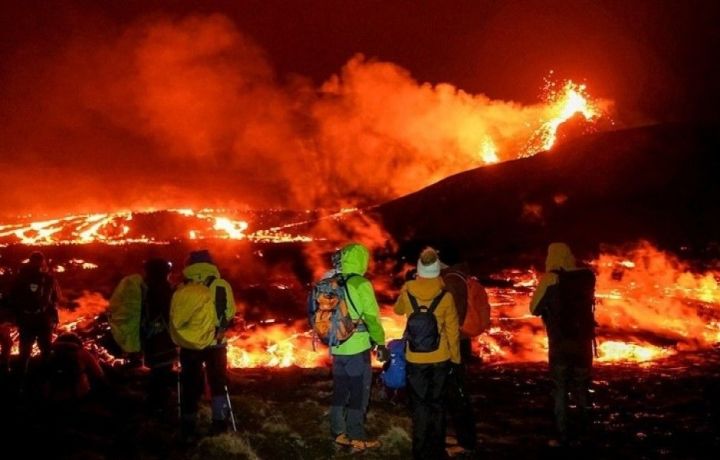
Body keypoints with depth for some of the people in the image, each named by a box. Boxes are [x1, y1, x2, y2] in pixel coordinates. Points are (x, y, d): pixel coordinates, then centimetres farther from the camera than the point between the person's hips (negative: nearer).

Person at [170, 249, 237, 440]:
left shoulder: (181, 290, 2)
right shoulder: (221, 286, -3)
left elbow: (174, 319, 3)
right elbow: (229, 315, 0)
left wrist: (178, 340, 15)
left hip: (188, 345, 1)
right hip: (215, 344, -1)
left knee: (190, 385, 12)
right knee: (218, 383, 16)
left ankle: (188, 429, 16)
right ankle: (219, 423, 14)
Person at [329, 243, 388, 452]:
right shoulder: (361, 284, -14)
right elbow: (372, 317, -14)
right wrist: (381, 343, -5)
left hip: (337, 347, 6)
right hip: (357, 347, -6)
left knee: (340, 390, 15)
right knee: (359, 393, 3)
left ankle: (339, 432, 22)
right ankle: (357, 437, 9)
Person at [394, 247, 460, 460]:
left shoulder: (407, 292, -7)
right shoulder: (445, 296, -11)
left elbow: (398, 310, 15)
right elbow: (453, 330, -6)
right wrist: (455, 358, 5)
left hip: (415, 360, 0)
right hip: (440, 359, 0)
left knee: (419, 404, 10)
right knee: (437, 403, 14)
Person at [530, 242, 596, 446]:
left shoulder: (550, 279, -13)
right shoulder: (586, 276, -2)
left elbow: (534, 309, -5)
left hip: (560, 344, -3)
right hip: (583, 341, 3)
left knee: (560, 390, 6)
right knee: (581, 387, 19)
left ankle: (563, 436, 4)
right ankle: (584, 429, 24)